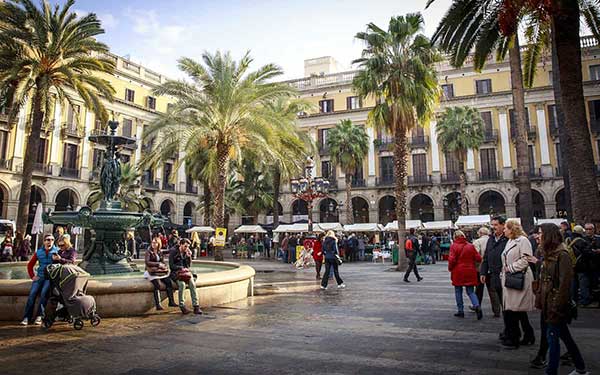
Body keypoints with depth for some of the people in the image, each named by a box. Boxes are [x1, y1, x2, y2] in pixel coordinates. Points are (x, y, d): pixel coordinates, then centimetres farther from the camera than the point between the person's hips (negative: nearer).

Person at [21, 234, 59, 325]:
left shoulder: (56, 251, 3)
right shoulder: (38, 252, 11)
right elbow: (30, 265, 20)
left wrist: (57, 259, -25)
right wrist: (32, 276, 9)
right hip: (40, 277, 3)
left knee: (44, 293, -24)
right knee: (32, 293, -15)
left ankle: (39, 316, -18)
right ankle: (27, 317, -10)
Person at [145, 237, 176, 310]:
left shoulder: (160, 252, 15)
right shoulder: (148, 252, 0)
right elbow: (147, 262, -11)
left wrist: (163, 265, -8)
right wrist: (158, 264, -15)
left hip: (161, 271, 5)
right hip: (152, 272, -5)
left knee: (168, 282, -16)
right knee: (157, 285, -27)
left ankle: (171, 301, -14)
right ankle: (158, 305, -28)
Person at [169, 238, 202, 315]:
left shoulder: (186, 252, 11)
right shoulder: (173, 252, -3)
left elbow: (189, 265, 9)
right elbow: (171, 266, -8)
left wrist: (189, 256, -5)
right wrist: (181, 268, -18)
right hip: (175, 273, -4)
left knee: (192, 284, -24)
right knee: (182, 284, -33)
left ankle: (196, 306, -24)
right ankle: (182, 306, -19)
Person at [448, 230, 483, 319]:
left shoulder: (454, 246, -9)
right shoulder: (470, 246, 2)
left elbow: (452, 259, -16)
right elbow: (478, 258, 0)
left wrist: (450, 268, 1)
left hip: (458, 272, -3)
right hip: (470, 272, 3)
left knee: (458, 291, 11)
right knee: (471, 291, 9)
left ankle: (460, 311, 14)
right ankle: (477, 306, -15)